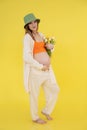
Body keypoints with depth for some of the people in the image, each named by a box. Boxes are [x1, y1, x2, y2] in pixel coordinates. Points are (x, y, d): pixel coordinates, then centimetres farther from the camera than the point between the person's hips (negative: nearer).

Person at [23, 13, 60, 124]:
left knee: (54, 90, 14)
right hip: (35, 69, -7)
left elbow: (49, 46, 29)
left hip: (47, 69, 8)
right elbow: (26, 57, -20)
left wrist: (49, 46, 4)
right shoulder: (28, 37, -12)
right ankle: (35, 117, 27)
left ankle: (46, 111, 34)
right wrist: (41, 67, -16)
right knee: (34, 94, 7)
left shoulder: (41, 35, 11)